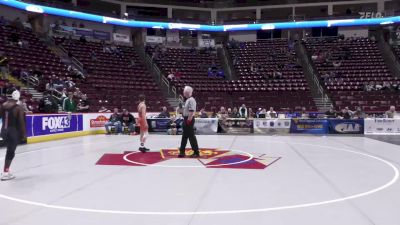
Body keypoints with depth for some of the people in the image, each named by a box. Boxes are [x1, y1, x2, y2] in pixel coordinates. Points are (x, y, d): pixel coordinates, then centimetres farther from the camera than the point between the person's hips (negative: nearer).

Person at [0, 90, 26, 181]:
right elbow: (21, 122, -14)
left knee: (9, 150, 20)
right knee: (11, 152, -2)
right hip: (14, 133, -6)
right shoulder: (18, 108, -14)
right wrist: (23, 134, -7)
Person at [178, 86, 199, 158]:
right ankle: (182, 151, 21)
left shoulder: (191, 100, -17)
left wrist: (189, 120, -23)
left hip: (189, 120, -10)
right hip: (186, 119, 10)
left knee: (191, 136, -4)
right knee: (184, 136, 13)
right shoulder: (188, 100, 15)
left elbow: (191, 111, -23)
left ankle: (196, 152, 5)